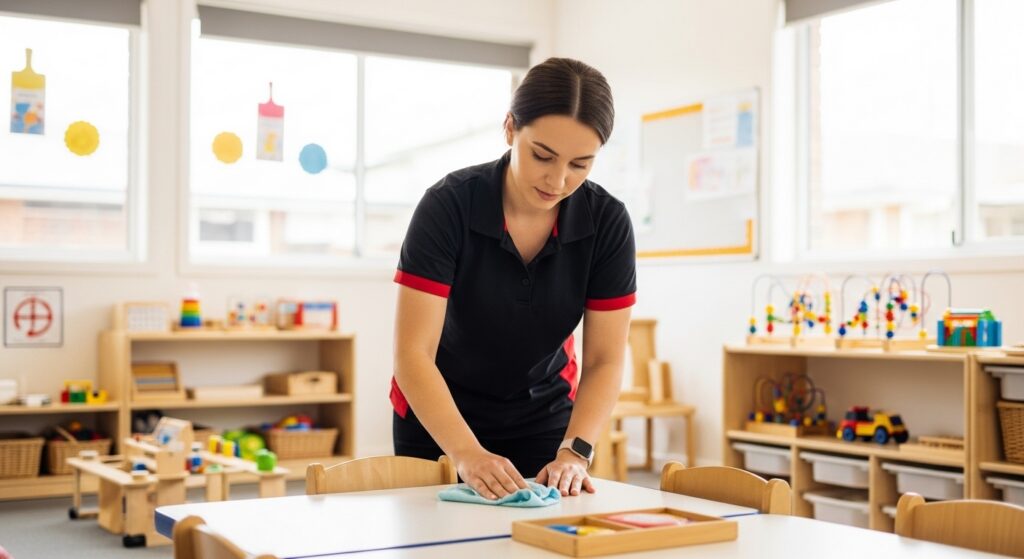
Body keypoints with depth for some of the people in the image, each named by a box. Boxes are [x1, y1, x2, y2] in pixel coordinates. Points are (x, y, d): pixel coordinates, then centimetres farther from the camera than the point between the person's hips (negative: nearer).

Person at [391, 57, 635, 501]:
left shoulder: (607, 222, -18)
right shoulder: (448, 205, -26)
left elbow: (604, 360, -14)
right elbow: (413, 353, -28)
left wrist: (573, 452, -28)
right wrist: (468, 454, -40)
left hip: (543, 417, 2)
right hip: (439, 416, -2)